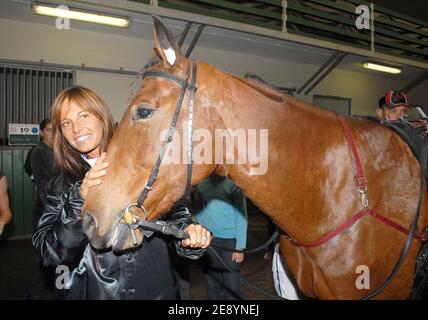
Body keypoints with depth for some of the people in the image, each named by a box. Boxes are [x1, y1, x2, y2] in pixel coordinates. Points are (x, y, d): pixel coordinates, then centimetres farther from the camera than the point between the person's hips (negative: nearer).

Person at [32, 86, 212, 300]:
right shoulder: (60, 186, -3)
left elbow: (172, 211, -3)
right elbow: (51, 255, -11)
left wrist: (187, 233, -23)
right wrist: (80, 199, -25)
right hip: (91, 291, 1)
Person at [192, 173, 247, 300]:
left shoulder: (232, 185, -4)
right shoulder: (200, 186, 7)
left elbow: (241, 215, -6)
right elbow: (197, 214, 10)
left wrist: (240, 246, -10)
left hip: (229, 241, -3)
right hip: (207, 241, 3)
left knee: (231, 284, 0)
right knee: (212, 283, 12)